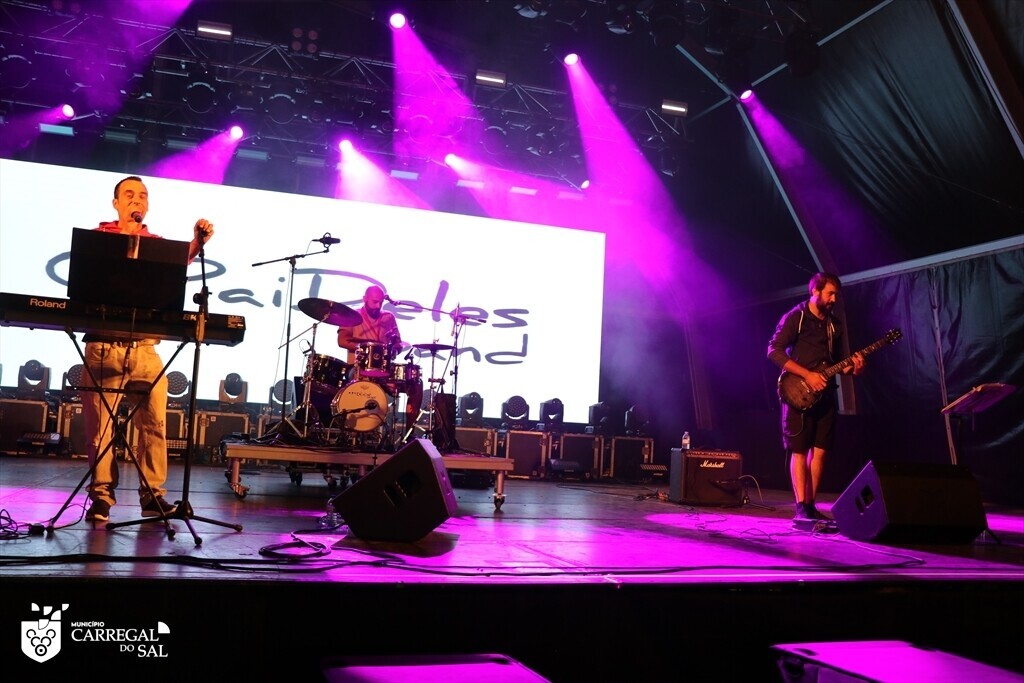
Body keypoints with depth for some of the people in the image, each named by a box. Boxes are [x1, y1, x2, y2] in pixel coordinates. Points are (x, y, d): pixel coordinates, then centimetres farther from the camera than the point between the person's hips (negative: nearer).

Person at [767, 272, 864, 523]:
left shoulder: (834, 324, 15)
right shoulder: (794, 317, -5)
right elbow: (774, 351, -13)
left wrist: (852, 367, -1)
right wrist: (807, 375, -18)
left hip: (825, 395, 6)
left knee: (819, 450, 4)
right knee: (800, 450, -5)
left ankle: (811, 505, 11)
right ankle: (801, 507, -3)